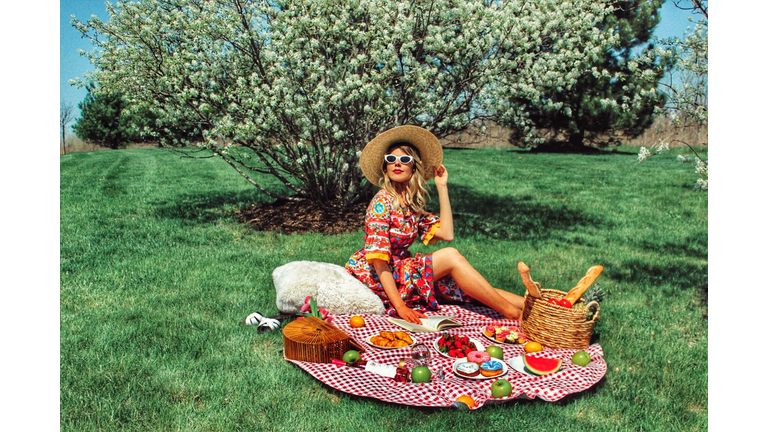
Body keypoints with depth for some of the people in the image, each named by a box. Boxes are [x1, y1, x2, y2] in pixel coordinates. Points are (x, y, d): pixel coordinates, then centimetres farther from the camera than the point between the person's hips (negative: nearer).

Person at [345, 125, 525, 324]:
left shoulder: (412, 205, 9)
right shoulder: (382, 202, -14)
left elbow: (447, 233, -4)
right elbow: (378, 259, -21)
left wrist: (442, 187, 1)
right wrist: (400, 307, -27)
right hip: (376, 277, -7)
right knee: (451, 256, -20)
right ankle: (514, 314, -20)